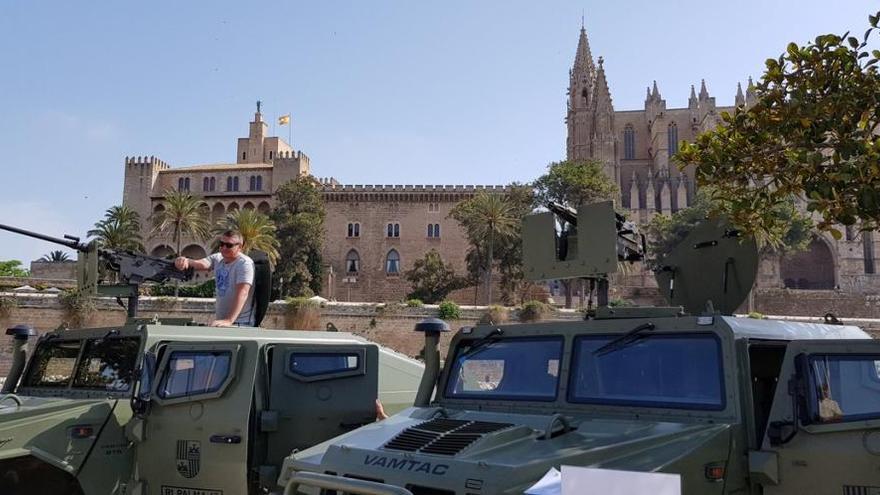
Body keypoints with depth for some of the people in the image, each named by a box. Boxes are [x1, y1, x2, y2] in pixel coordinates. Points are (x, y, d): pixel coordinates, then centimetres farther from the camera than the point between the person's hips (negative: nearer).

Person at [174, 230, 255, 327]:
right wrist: (186, 261, -35)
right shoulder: (217, 258, 8)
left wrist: (229, 320, -36)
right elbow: (201, 264, -11)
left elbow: (242, 293, -25)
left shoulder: (245, 263, -14)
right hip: (220, 320, 7)